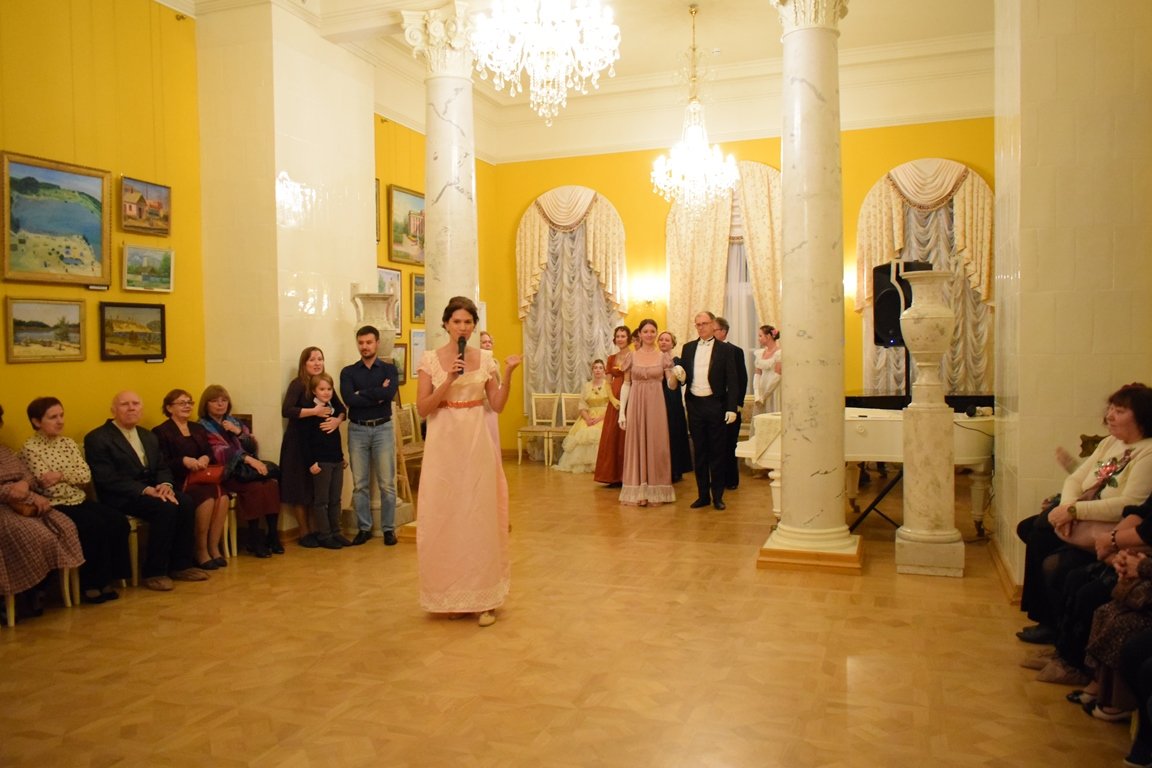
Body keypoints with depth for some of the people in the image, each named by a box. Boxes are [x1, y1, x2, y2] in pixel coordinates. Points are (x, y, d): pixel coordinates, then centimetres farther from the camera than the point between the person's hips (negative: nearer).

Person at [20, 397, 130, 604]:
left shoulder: (69, 443, 12)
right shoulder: (30, 448, -6)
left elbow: (86, 476, 1)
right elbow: (48, 486, -15)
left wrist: (61, 475, -13)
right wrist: (73, 476, -9)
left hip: (81, 500, 6)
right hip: (56, 506, -6)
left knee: (119, 522, -17)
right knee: (97, 526, -28)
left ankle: (107, 579, -7)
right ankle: (90, 585, -12)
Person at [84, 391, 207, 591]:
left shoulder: (148, 436, 18)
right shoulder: (97, 439, -5)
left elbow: (162, 467, 15)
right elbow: (107, 479, -15)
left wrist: (165, 484, -10)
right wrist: (145, 490, -24)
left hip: (151, 490, 7)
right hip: (120, 497, -7)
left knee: (186, 503, -21)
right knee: (166, 508, -30)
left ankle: (180, 565, -9)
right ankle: (153, 572, -19)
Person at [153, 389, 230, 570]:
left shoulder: (198, 429, 22)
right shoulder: (161, 432, 4)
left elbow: (210, 454, 14)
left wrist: (206, 459, -9)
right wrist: (184, 461, -22)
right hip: (179, 481, -5)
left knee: (223, 496, -27)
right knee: (207, 498, -33)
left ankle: (214, 547, -17)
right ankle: (200, 550, -17)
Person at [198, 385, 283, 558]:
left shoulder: (235, 422, 20)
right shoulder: (203, 427, 3)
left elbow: (252, 447, 12)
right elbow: (219, 454, -12)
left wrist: (239, 432, -6)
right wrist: (248, 459, -25)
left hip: (246, 469, 5)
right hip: (225, 473, -5)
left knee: (272, 484, -25)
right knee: (255, 488, -32)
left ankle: (272, 535, -21)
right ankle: (254, 538, -20)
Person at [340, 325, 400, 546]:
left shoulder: (388, 368, 5)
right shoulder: (348, 372, 7)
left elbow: (390, 393, -15)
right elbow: (349, 399, -11)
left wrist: (362, 394, -10)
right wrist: (377, 395, -12)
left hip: (382, 428, -1)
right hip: (357, 430, 1)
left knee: (387, 483, 0)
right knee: (360, 484, 5)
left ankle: (388, 529, 10)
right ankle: (364, 528, 16)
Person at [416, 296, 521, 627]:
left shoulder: (485, 358, 5)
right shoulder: (430, 359, -1)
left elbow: (497, 405, 5)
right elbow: (422, 408, -7)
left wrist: (508, 374, -7)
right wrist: (449, 380, -18)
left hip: (477, 445, 1)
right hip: (444, 446, -1)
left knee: (480, 519, 3)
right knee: (445, 519, 4)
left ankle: (482, 598, 13)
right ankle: (451, 596, 20)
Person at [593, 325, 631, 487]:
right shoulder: (611, 359, 12)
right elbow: (608, 383, 11)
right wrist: (613, 399, -6)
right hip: (615, 402, 5)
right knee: (612, 438, 5)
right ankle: (615, 477, 11)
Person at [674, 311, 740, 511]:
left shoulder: (724, 349, -1)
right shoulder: (688, 348, 10)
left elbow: (732, 381, -4)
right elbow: (683, 375, 12)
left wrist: (732, 408, -11)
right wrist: (680, 375, -12)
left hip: (715, 405, -3)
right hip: (694, 404, 3)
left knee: (717, 452, 4)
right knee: (699, 451, 9)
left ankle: (718, 496, 12)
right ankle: (703, 494, 17)